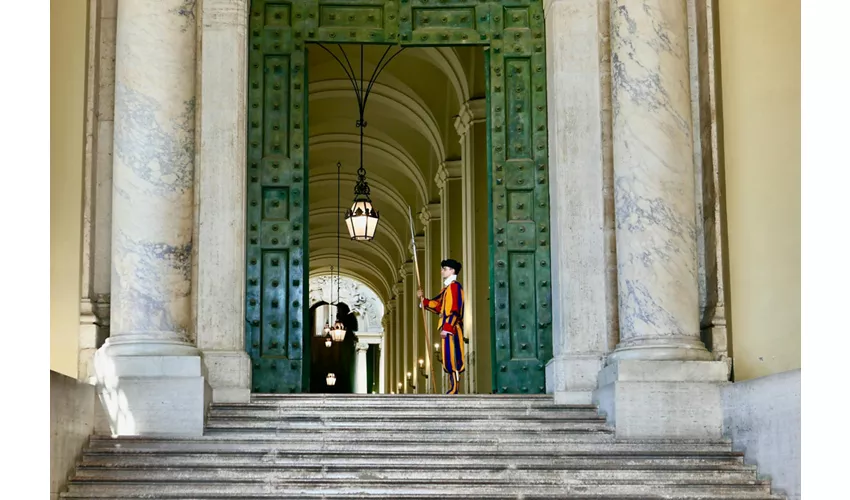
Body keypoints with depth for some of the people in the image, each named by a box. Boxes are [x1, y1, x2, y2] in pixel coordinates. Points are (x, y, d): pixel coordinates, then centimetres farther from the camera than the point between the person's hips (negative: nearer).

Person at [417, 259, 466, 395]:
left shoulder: (455, 286, -10)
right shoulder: (447, 288, 20)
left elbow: (455, 310, -18)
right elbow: (438, 306, 24)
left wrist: (447, 327, -23)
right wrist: (424, 299, 14)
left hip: (452, 329, -10)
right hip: (447, 329, 10)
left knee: (453, 358, -9)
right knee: (449, 359, 9)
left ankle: (454, 389, -9)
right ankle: (452, 388, 11)